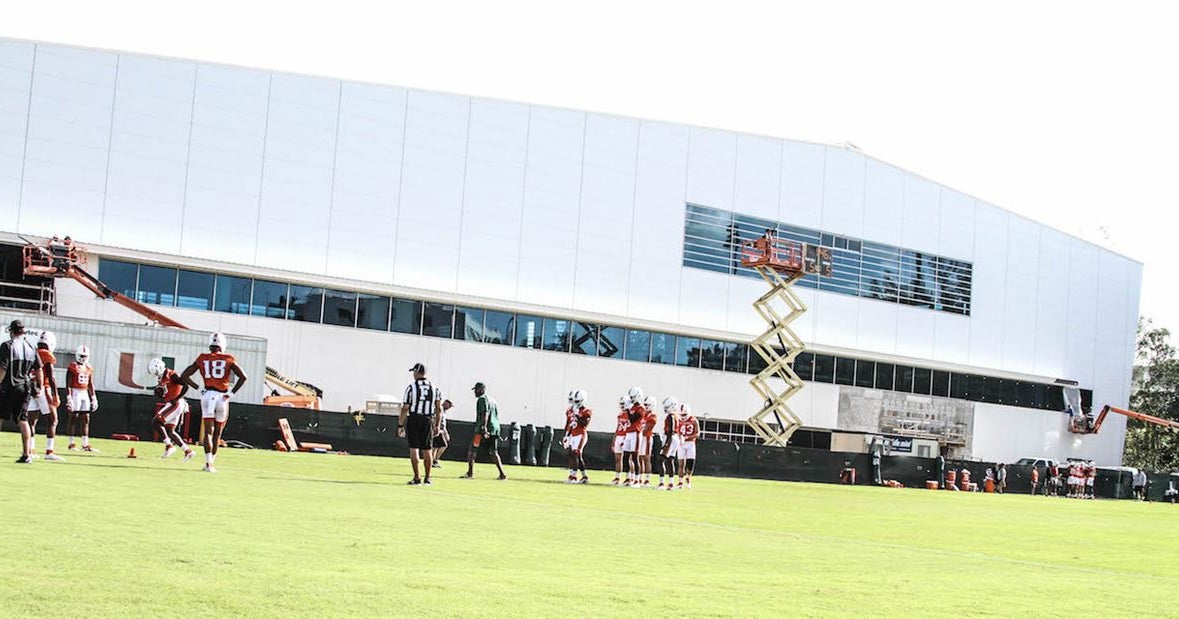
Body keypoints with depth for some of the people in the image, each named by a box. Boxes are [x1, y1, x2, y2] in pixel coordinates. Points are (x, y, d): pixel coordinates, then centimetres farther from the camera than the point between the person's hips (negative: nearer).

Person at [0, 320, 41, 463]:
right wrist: (39, 387, 18)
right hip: (25, 388, 5)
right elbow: (39, 370, 10)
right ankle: (26, 454, 3)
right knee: (22, 420, 6)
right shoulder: (30, 348, 9)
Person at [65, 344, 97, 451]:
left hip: (85, 394, 7)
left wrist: (93, 398, 15)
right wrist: (68, 397, -17)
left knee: (86, 419, 5)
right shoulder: (73, 367, -8)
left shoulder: (89, 368, 12)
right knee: (74, 417, -4)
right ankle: (71, 443, 1)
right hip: (75, 393, -7)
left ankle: (85, 444, 7)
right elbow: (68, 384, -11)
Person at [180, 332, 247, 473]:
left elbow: (184, 376, 8)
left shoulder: (202, 359, 9)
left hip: (207, 395, 0)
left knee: (208, 432, -1)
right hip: (222, 397, 0)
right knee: (217, 433, 13)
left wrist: (198, 388, 9)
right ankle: (211, 463, 17)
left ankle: (209, 463, -16)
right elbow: (243, 377, -6)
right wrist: (232, 393, -1)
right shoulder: (228, 359, 4)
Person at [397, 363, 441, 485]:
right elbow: (439, 409, 6)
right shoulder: (434, 387, 5)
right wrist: (437, 425, 13)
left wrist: (400, 426, -2)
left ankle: (417, 478, -5)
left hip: (413, 419, -4)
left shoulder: (411, 387, -7)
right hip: (429, 420, 4)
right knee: (427, 450, 10)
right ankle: (427, 478, 14)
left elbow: (405, 409, -8)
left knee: (414, 448, 0)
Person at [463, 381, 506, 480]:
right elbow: (497, 415, 23)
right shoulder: (492, 400, 23)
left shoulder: (482, 399, -4)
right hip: (495, 428, 8)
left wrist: (484, 427, -27)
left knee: (472, 450, -1)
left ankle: (470, 473, -5)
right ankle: (502, 474, -2)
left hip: (483, 429, -8)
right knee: (493, 452, 8)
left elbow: (485, 413, -18)